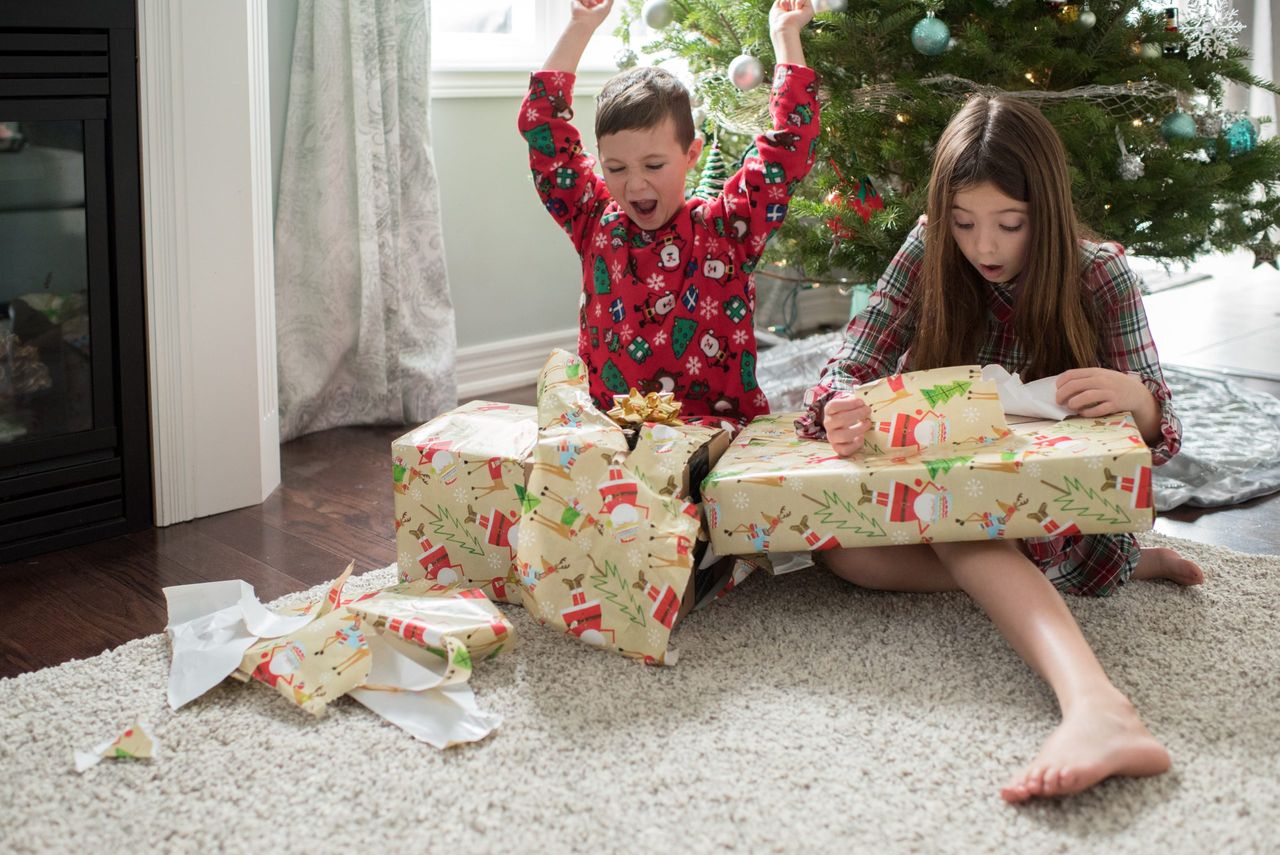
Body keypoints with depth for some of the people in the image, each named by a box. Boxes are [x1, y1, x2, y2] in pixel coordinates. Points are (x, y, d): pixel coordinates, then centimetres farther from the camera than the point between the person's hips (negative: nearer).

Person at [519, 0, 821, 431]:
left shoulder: (725, 229, 1)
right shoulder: (595, 223, 8)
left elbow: (790, 141, -1)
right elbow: (541, 121, 14)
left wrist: (785, 35, 9)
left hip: (718, 427, -2)